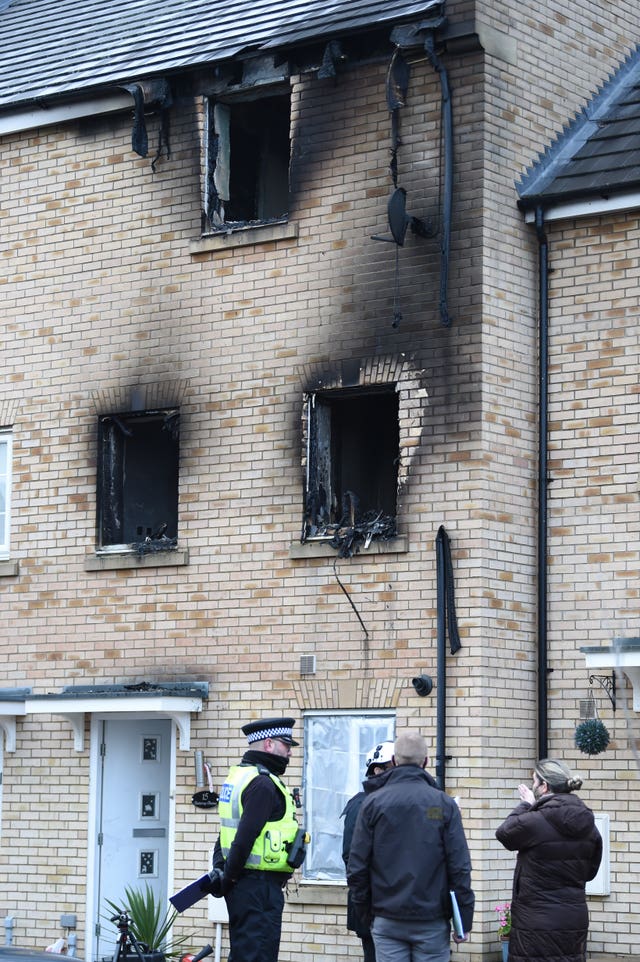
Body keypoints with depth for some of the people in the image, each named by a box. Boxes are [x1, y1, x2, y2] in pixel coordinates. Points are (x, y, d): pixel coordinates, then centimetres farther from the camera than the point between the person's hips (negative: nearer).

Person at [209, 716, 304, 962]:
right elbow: (245, 838, -22)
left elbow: (233, 831, 19)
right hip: (260, 886, -10)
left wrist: (219, 868, 13)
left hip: (243, 885, 10)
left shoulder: (239, 775, 16)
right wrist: (229, 877, -13)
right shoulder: (262, 784, -16)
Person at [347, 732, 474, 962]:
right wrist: (464, 921, -1)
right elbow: (460, 867, -6)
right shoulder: (444, 804, -2)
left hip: (387, 921, 1)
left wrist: (364, 909, 10)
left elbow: (356, 865, -2)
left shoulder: (373, 802, 0)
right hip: (432, 921, -1)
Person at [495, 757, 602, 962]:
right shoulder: (588, 825, 4)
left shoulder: (534, 822, -17)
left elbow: (503, 833, 3)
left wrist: (526, 805, 12)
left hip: (536, 924, -6)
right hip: (575, 921, 6)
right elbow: (590, 872, 13)